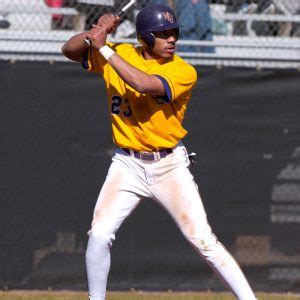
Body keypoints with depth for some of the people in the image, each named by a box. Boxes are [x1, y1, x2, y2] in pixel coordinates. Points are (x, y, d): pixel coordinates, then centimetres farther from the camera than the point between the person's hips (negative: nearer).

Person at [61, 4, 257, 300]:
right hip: (127, 165, 3)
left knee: (203, 240, -7)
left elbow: (144, 84, -29)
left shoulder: (184, 72, -13)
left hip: (170, 166, -3)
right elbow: (69, 50, 3)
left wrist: (104, 48, -25)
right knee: (99, 235, -9)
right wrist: (95, 32, -16)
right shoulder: (119, 55, 0)